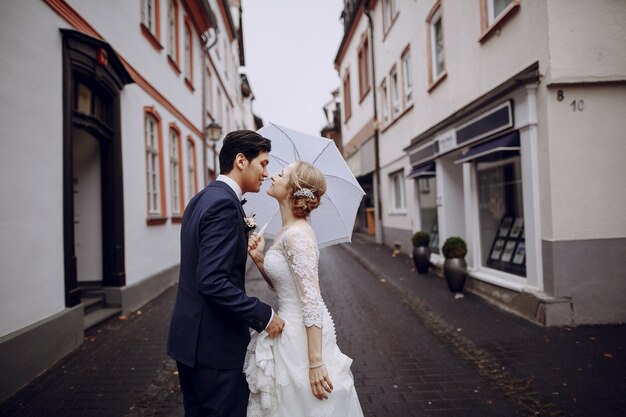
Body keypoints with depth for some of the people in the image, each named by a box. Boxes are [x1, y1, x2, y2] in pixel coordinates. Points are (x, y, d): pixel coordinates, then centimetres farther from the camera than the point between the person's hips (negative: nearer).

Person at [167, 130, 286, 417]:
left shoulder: (201, 199, 10)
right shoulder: (224, 203, -21)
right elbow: (213, 282, -27)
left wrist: (244, 249, 19)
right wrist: (264, 315, -20)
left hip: (189, 336, 10)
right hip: (215, 343, -10)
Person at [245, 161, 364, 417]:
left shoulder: (297, 235, -21)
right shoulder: (287, 231, 7)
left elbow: (311, 301, -24)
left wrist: (316, 362, -23)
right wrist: (259, 258, -1)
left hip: (304, 336, -9)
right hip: (289, 331, 9)